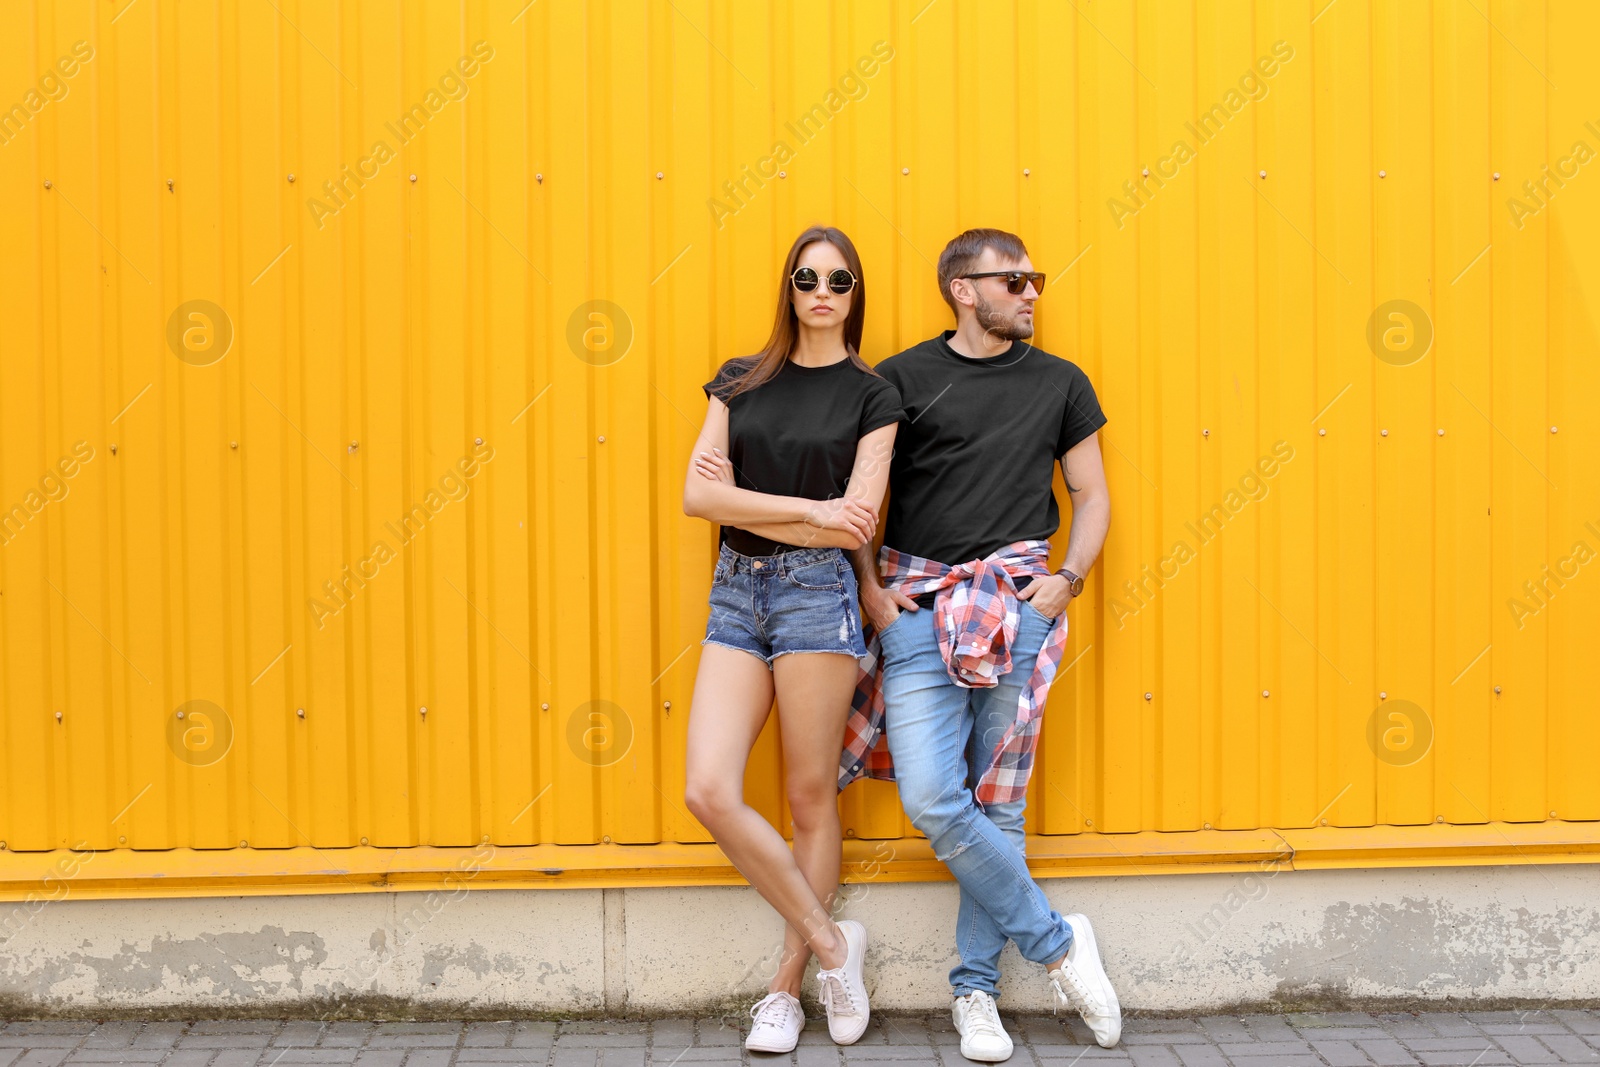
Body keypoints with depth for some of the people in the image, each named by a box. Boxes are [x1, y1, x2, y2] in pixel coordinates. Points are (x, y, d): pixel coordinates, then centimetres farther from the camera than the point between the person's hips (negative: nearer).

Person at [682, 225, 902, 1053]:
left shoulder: (871, 396, 2)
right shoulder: (740, 381, 10)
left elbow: (855, 526, -8)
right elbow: (698, 495, -1)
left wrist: (744, 503, -7)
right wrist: (809, 509, -9)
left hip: (816, 592, -3)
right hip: (735, 590, 4)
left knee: (811, 799, 3)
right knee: (709, 792, -9)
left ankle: (787, 988, 17)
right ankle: (831, 941, 8)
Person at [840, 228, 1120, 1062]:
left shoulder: (1060, 383, 12)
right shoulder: (902, 378, 7)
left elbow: (1092, 497, 15)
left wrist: (1069, 577, -1)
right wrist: (869, 586, -2)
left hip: (1017, 606, 1)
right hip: (917, 607, -1)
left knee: (997, 803, 2)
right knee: (933, 801, -11)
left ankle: (975, 985, 13)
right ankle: (1057, 944, 5)